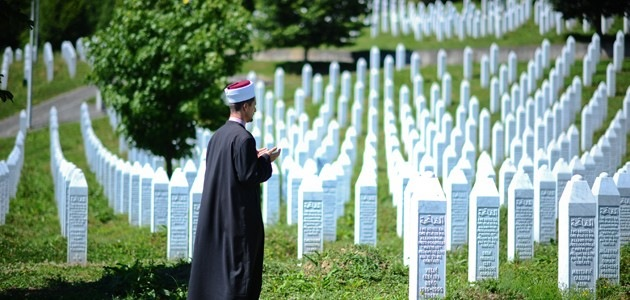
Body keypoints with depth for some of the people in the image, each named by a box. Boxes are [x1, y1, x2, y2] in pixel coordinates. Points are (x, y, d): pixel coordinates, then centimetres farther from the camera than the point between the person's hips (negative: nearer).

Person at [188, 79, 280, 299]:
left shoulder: (218, 135, 8)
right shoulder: (243, 138, -18)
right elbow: (247, 175, -19)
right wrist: (266, 160, -4)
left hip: (215, 213, 8)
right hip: (239, 214, -8)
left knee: (214, 261, 13)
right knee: (240, 265, -2)